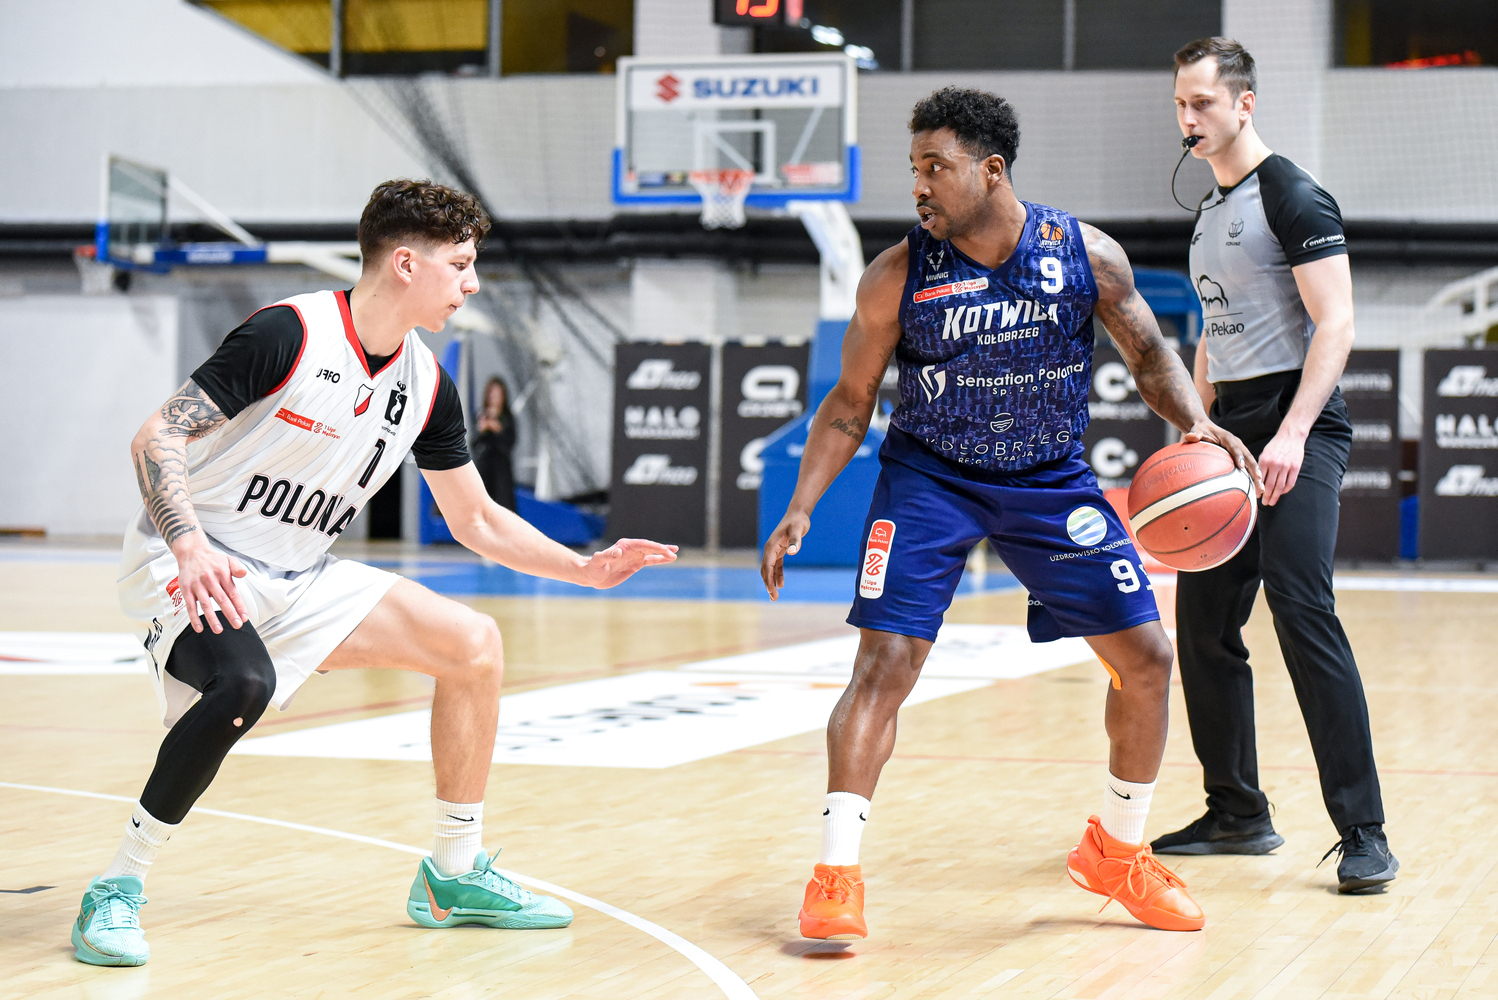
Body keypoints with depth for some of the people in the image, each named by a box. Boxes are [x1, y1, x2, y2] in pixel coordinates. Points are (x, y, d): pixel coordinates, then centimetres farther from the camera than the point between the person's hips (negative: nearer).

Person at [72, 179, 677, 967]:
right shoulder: (290, 333, -19)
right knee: (245, 684, -37)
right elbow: (156, 438, -19)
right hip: (191, 566, -7)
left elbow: (477, 522, 13)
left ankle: (455, 876, 12)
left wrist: (587, 569, 3)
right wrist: (190, 547, -34)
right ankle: (116, 891, -20)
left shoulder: (425, 386, 3)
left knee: (473, 644, -2)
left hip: (297, 579, 7)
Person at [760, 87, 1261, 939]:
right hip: (929, 479, -2)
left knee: (1146, 659, 1)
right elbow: (851, 402, -5)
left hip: (1052, 481, 2)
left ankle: (1117, 853, 21)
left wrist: (1196, 423, -19)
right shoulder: (897, 277, -15)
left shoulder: (1087, 256, -13)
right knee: (885, 662, -16)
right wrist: (801, 508, -14)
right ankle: (837, 875, -8)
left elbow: (1149, 351, 0)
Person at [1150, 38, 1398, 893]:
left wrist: (1293, 434, -25)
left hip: (1299, 428, -9)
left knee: (1302, 612, -17)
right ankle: (1238, 814, 21)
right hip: (1232, 431, 9)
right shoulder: (1211, 213, 18)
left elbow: (1335, 324, -16)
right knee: (1204, 623, 9)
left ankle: (1364, 833, -15)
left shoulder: (1294, 197, -9)